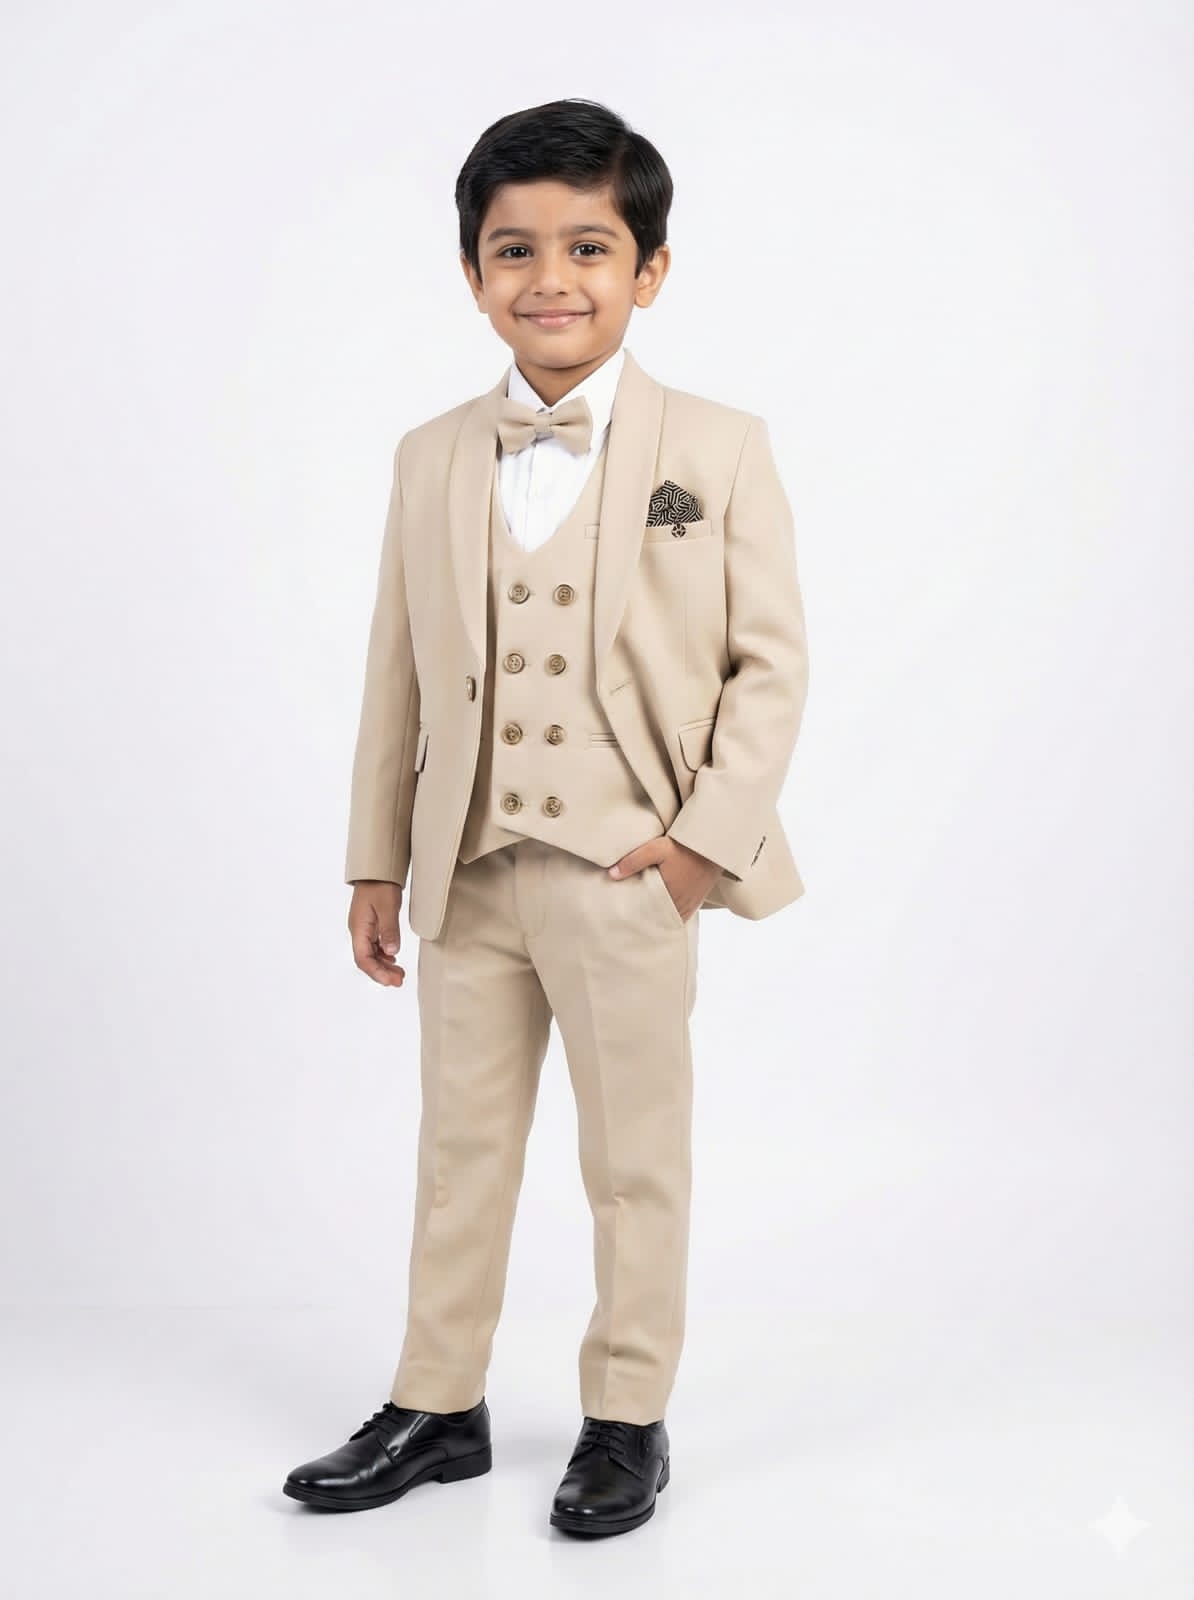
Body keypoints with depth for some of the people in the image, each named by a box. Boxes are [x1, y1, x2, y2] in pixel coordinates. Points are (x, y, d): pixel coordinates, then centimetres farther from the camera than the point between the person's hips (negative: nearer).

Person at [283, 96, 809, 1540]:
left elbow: (771, 663, -4)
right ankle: (437, 1408, 29)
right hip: (466, 874, 4)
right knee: (460, 1148, 15)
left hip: (629, 877, -3)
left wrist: (710, 835, -12)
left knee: (635, 1163, 9)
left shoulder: (719, 450, -4)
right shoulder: (432, 461, 6)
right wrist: (377, 863, 9)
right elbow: (400, 677, 8)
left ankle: (627, 1421, 25)